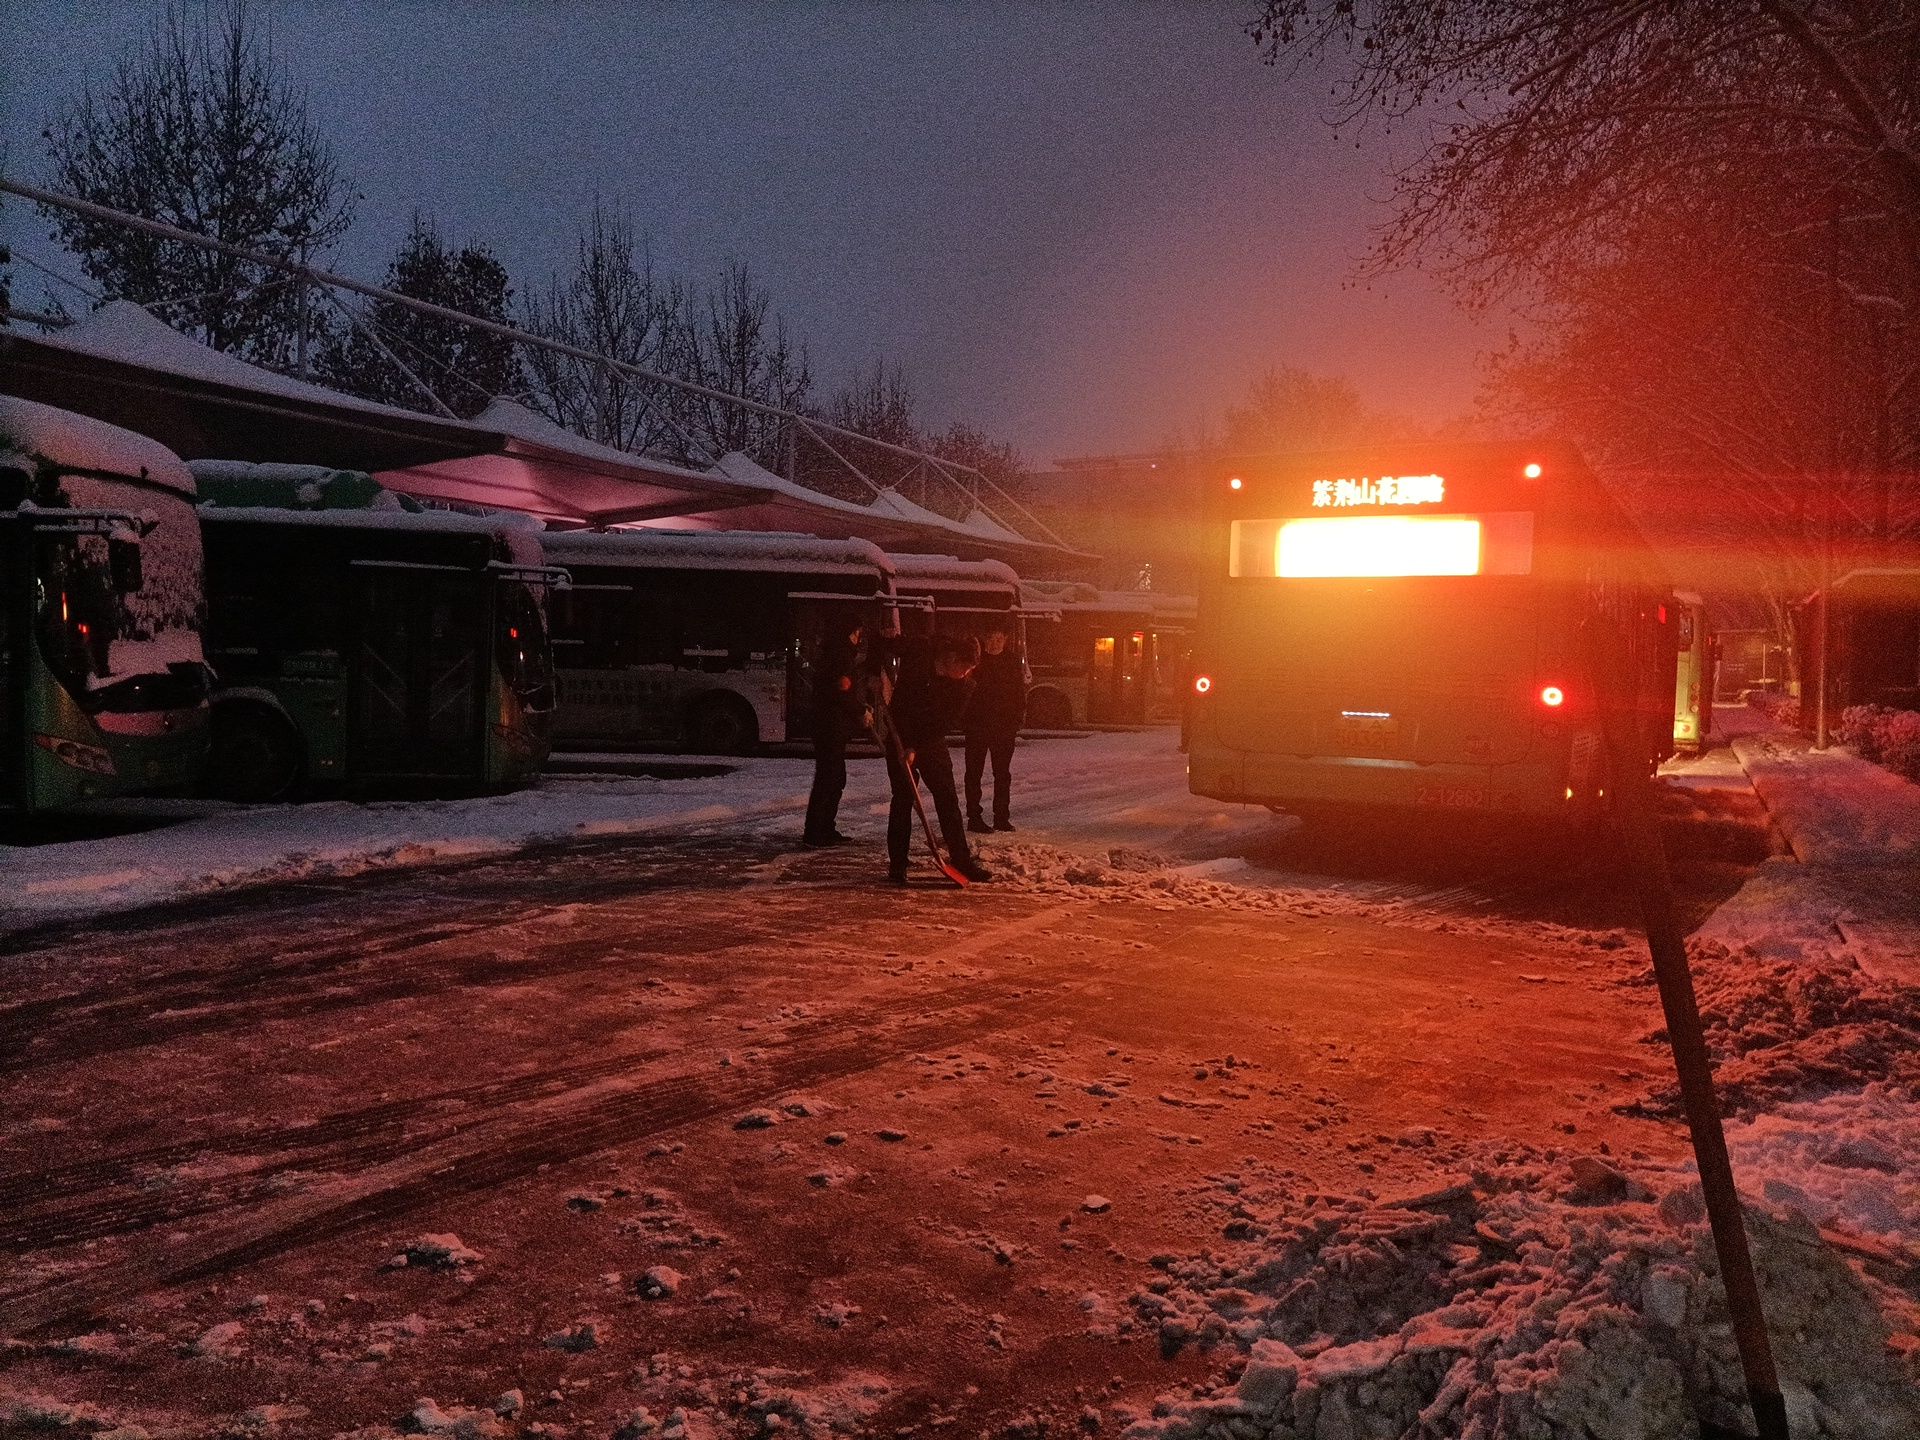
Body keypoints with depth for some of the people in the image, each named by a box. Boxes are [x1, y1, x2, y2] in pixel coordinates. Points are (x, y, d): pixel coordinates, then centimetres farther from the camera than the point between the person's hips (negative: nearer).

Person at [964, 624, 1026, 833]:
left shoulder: (1013, 660, 2)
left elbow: (1020, 690, 5)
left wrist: (1017, 718, -3)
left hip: (1004, 725, 3)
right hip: (976, 723, -3)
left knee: (1003, 772, 9)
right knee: (974, 771, 2)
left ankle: (1001, 817, 17)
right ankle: (974, 817, 6)